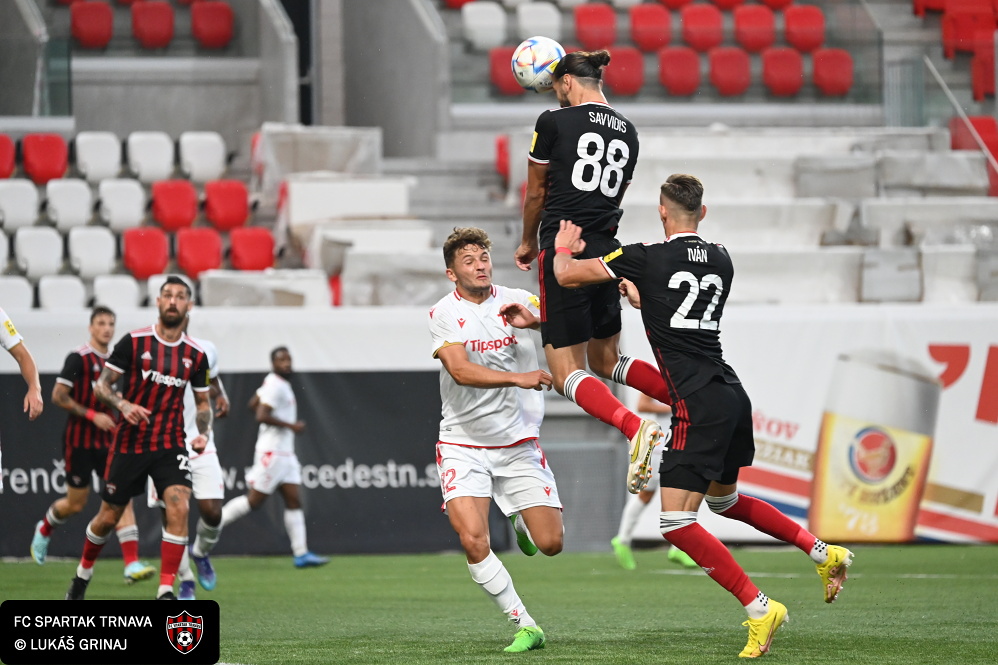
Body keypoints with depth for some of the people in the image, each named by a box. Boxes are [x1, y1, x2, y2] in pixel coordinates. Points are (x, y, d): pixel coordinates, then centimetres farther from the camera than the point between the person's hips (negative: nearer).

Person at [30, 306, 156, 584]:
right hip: (79, 441, -5)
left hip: (108, 440, 5)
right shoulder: (78, 359, -11)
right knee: (76, 503, 5)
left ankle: (132, 564, -16)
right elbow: (58, 396, -14)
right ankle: (44, 529, 38)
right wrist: (92, 415, -19)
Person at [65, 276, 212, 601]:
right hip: (129, 443, -1)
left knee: (179, 506, -21)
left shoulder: (195, 354, 2)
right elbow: (101, 385, -3)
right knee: (109, 516, 7)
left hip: (171, 446, 1)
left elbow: (203, 402, 15)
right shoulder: (134, 342, -6)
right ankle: (83, 574, 35)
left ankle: (166, 592, -18)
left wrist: (203, 433, -4)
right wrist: (123, 405, -22)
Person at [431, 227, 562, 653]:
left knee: (550, 544, -3)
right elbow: (460, 370, -22)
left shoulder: (515, 301, 0)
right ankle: (525, 626, -6)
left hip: (518, 442, 2)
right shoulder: (443, 314, -7)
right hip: (463, 446, -2)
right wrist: (518, 378, -34)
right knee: (473, 541, -20)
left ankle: (523, 526, 35)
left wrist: (533, 320, -25)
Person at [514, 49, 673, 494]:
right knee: (606, 360, 22)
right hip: (607, 252, 6)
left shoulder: (555, 123, -5)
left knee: (567, 372, -5)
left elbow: (536, 194, 7)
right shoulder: (627, 132, 11)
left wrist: (528, 243, 24)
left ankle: (636, 428, -31)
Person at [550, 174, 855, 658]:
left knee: (676, 523, -7)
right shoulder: (720, 261, 12)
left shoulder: (647, 258, -7)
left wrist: (563, 247, 20)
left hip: (699, 405, -8)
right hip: (732, 395, 8)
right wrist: (637, 293, 43)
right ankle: (823, 553, 28)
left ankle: (759, 608, -11)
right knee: (724, 500, 29)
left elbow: (566, 276, -1)